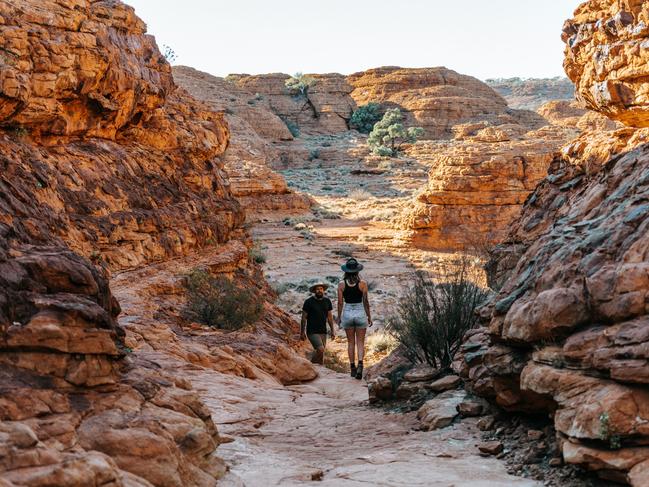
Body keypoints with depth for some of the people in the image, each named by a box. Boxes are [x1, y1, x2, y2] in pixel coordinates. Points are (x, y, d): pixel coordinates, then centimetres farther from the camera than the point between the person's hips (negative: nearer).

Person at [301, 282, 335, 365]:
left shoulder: (327, 301, 6)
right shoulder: (309, 302, -7)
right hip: (312, 332, -5)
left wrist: (332, 330, 11)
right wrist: (302, 332, -1)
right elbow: (304, 317, -2)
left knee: (319, 353, 4)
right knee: (320, 349, -20)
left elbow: (330, 316, 13)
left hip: (323, 332, 5)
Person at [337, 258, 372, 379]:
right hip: (360, 313, -1)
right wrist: (369, 316, 6)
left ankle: (353, 368, 15)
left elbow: (340, 302, -2)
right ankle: (360, 364, -16)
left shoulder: (341, 284, -4)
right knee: (360, 342, 4)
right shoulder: (362, 283, -7)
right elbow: (365, 301, -4)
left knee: (350, 342, 12)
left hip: (347, 313, 1)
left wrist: (339, 317, 8)